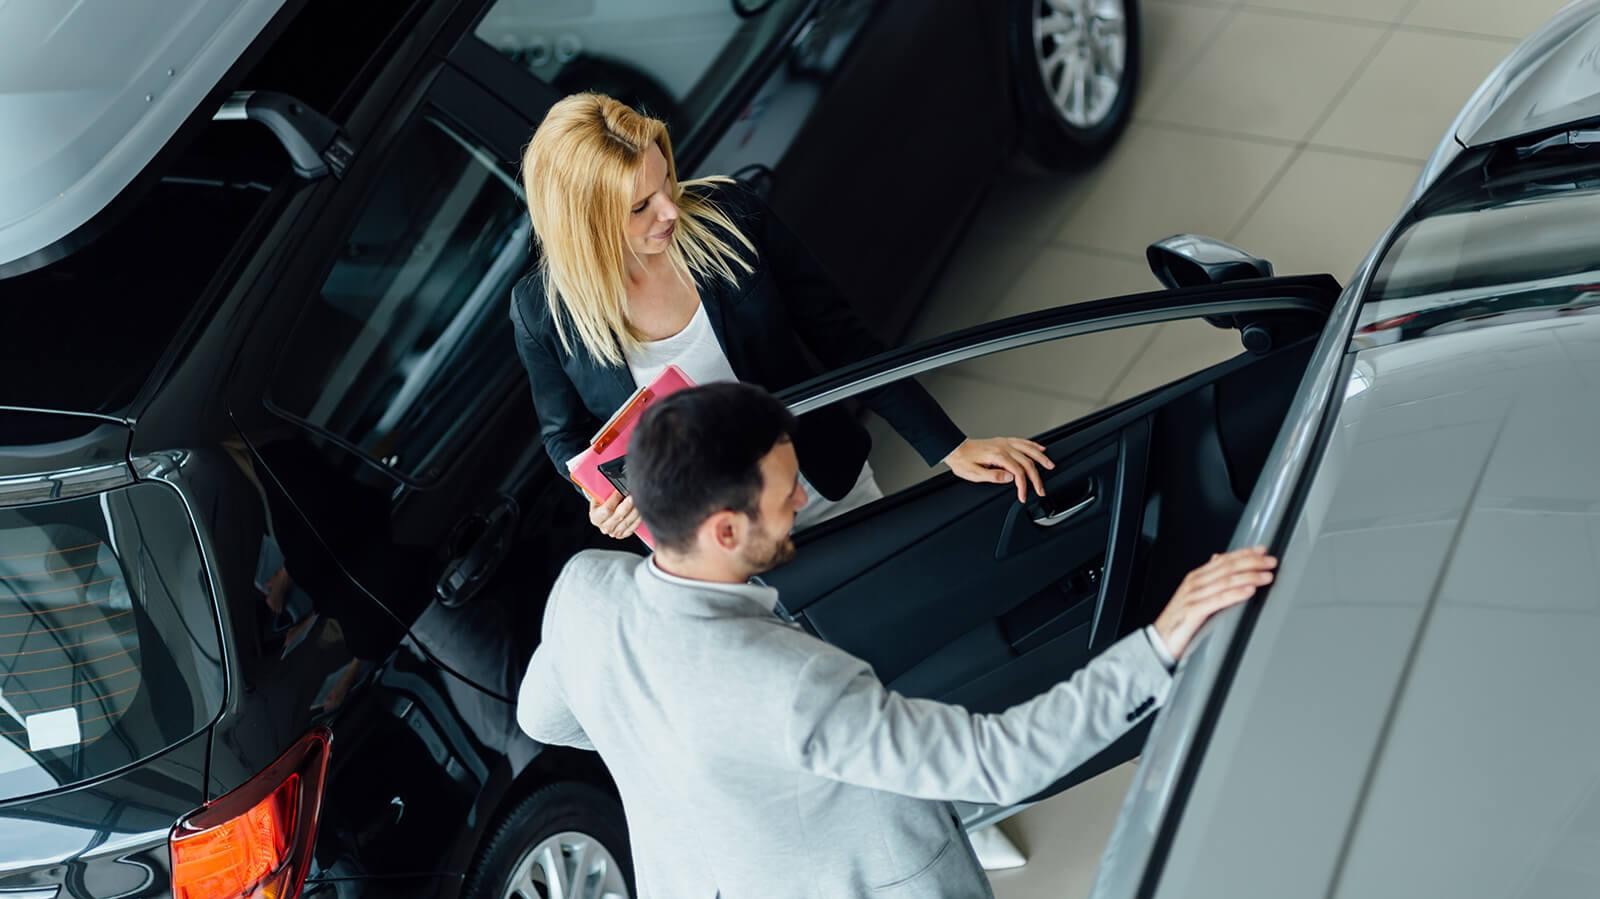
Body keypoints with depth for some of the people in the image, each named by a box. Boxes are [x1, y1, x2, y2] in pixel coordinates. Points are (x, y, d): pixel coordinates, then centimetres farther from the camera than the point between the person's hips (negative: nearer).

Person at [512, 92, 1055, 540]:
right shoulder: (543, 310, -17)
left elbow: (840, 337, -11)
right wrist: (607, 501, -22)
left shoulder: (728, 215, -17)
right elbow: (567, 435, 1)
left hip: (830, 496, 2)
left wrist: (950, 447, -16)